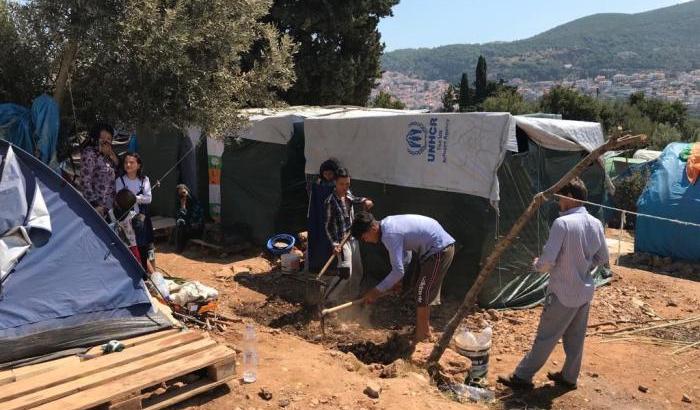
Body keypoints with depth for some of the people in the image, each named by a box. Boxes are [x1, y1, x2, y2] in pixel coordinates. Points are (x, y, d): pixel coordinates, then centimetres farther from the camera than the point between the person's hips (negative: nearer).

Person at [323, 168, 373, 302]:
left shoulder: (348, 194, 3)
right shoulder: (331, 201, -16)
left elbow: (353, 199, 27)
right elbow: (328, 225, -13)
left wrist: (364, 200, 5)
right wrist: (334, 244, -21)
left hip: (353, 238, 8)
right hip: (342, 240, -8)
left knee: (357, 272, 14)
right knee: (346, 273, -16)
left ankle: (352, 298, 30)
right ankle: (328, 298, 0)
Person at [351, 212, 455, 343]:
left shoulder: (390, 235, -25)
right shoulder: (387, 223, 5)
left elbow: (398, 271, -25)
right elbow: (404, 254, 16)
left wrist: (376, 291, -17)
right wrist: (397, 280, 11)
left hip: (440, 250, -10)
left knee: (422, 293, -4)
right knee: (422, 291, 18)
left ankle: (423, 334, 8)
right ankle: (423, 329, 29)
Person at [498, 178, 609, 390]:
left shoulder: (562, 223, -21)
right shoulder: (596, 224, 1)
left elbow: (548, 260, -23)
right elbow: (603, 258, 11)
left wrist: (537, 264, -2)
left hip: (563, 293, -7)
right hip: (585, 291, 7)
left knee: (546, 337, 2)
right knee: (576, 337, 17)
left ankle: (522, 376, 12)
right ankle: (569, 376, 30)